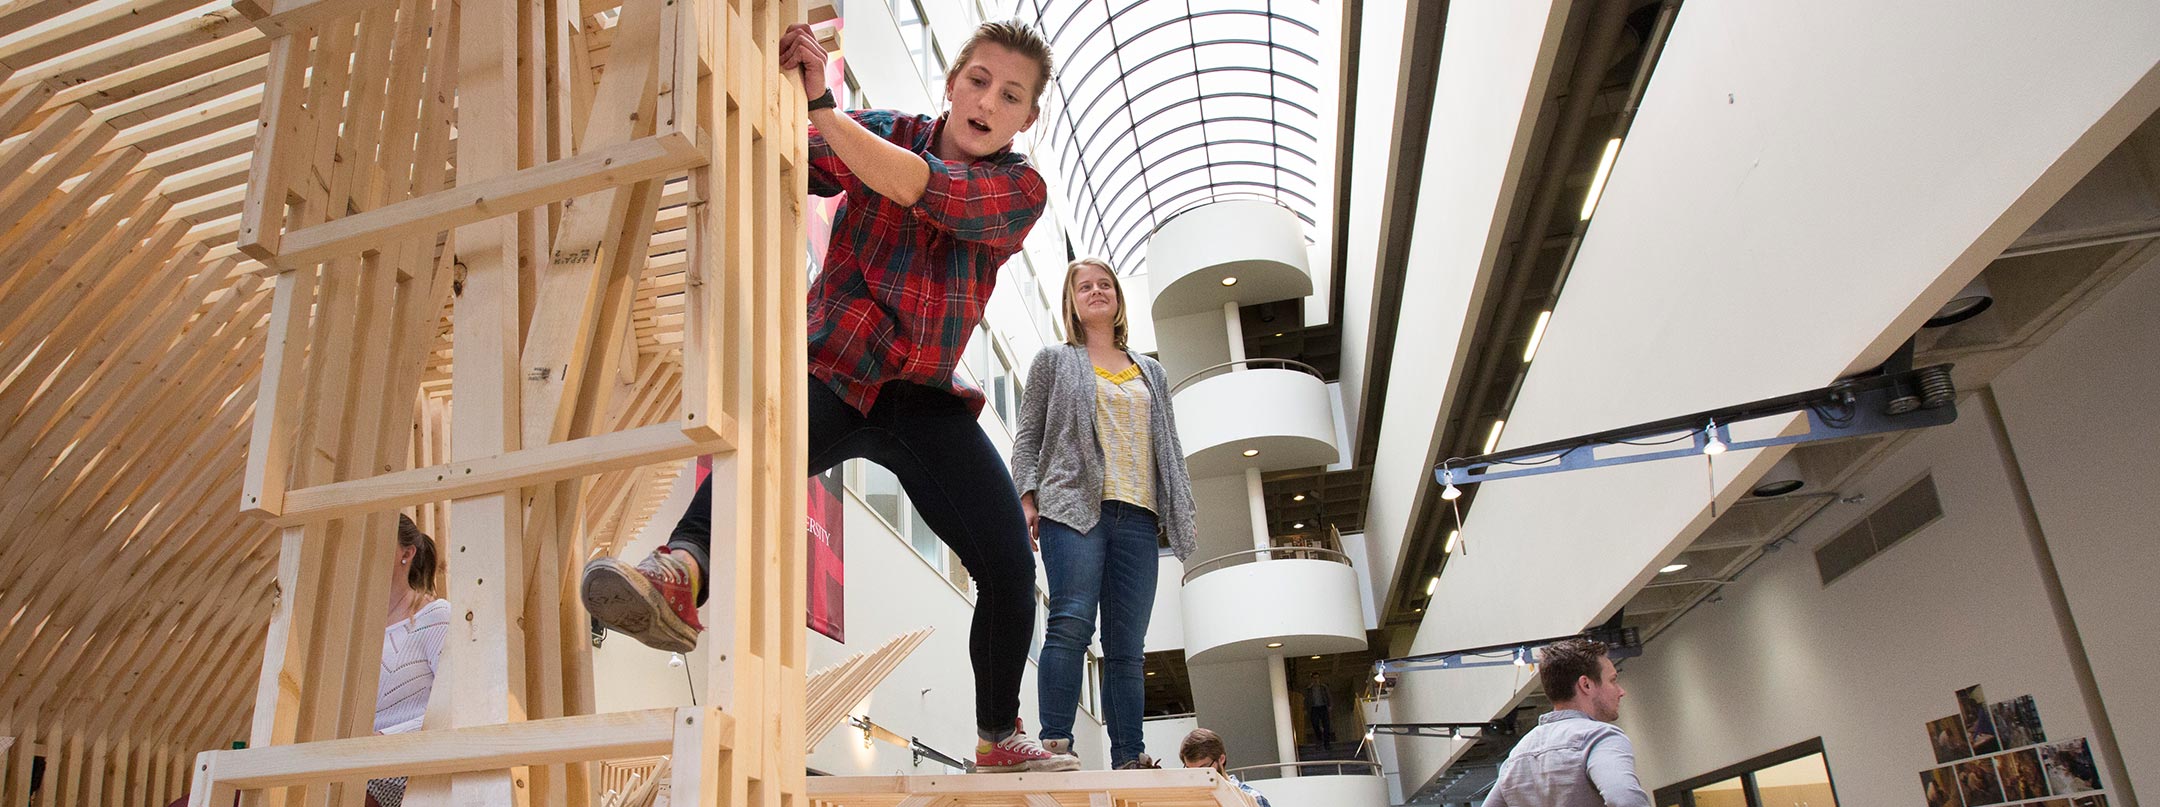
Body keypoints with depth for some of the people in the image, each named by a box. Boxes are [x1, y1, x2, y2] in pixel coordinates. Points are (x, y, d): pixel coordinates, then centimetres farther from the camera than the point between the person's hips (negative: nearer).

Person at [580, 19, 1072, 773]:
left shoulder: (1021, 191, -4)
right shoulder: (879, 131, 0)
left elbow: (916, 186, -24)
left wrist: (820, 103, -31)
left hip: (923, 399, 1)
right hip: (828, 375, -1)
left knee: (1010, 570, -6)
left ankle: (1000, 735, 16)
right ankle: (680, 569, -64)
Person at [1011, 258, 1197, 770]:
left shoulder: (1151, 373, 26)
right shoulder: (1055, 361, 16)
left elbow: (1169, 447, 23)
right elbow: (1028, 436, 10)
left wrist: (1178, 512, 12)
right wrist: (1026, 497, -5)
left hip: (1137, 516, 4)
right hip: (1074, 507, -3)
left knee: (1127, 645, 0)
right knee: (1071, 623, -19)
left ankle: (1129, 759, 0)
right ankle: (1056, 745, -21)